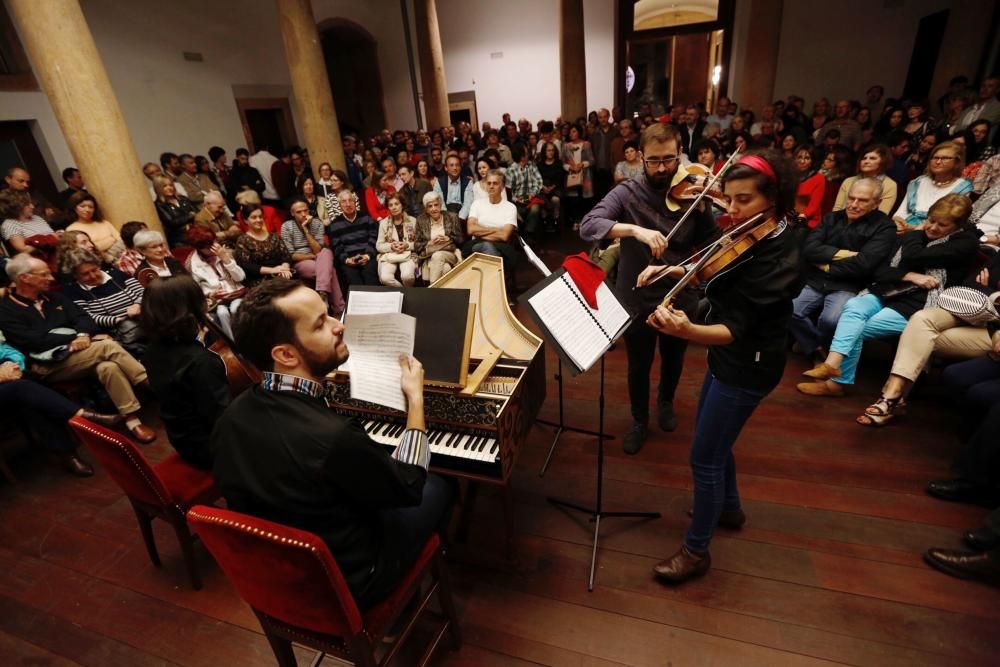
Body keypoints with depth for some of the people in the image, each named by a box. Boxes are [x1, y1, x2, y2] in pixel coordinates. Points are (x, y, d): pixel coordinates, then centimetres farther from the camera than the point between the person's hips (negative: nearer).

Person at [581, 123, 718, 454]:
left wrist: (703, 207, -23)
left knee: (673, 360, 23)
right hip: (637, 299, -2)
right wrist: (635, 229, -41)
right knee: (638, 366, 14)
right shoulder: (627, 193, -11)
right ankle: (639, 421, 39)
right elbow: (588, 226, -27)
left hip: (681, 297, 3)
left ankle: (666, 401, 54)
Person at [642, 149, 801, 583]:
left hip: (747, 367, -9)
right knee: (715, 441, 24)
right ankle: (729, 508, 49)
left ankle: (696, 550, 20)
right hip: (728, 357, 9)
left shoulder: (776, 259, -26)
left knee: (704, 458, 0)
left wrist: (686, 330, -52)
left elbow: (736, 329, -33)